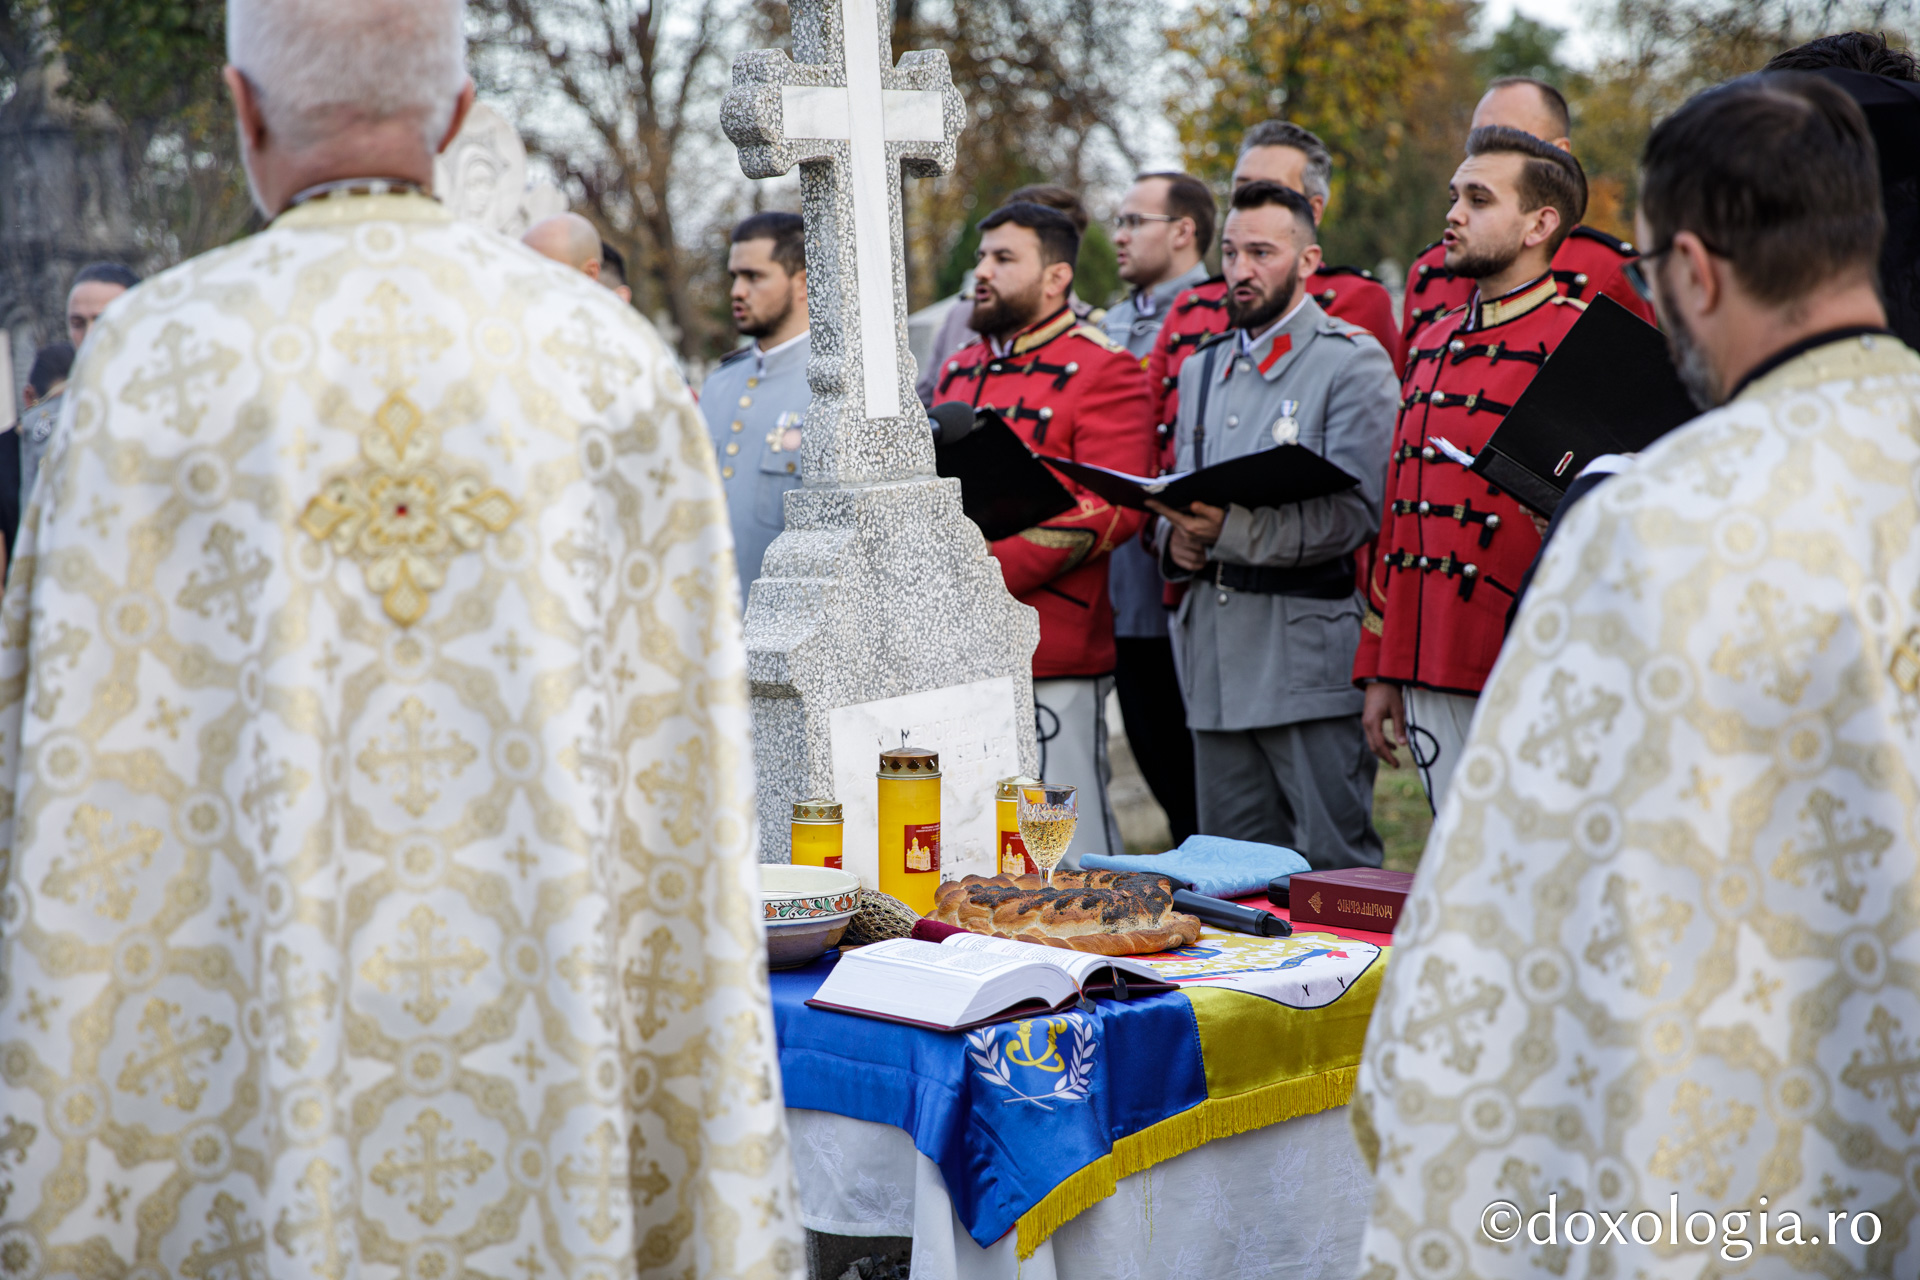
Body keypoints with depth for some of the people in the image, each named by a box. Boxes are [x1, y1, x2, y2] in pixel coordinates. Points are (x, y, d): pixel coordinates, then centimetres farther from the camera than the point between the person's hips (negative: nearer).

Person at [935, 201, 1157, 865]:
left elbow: (1113, 509, -16)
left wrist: (991, 571, -20)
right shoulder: (959, 371, 19)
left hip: (1052, 662, -7)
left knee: (1067, 858, -3)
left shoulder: (1104, 372, -5)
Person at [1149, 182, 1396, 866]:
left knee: (1335, 869, -4)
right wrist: (1177, 538, 0)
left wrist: (1232, 529, -27)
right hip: (1216, 655, 7)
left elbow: (1356, 511, -15)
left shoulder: (1354, 361, -4)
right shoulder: (1202, 369, 19)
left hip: (1312, 658, -6)